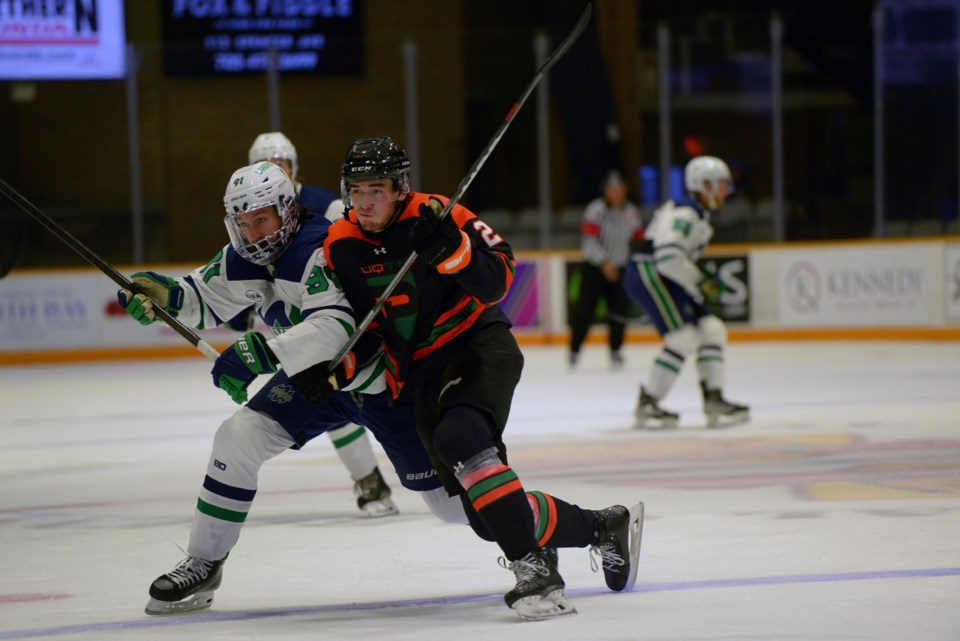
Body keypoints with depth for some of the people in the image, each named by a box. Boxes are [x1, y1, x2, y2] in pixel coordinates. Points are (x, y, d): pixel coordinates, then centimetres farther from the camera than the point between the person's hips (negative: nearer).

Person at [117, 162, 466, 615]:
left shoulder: (318, 248, -31)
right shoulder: (244, 258, -6)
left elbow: (336, 327, -44)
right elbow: (203, 299, 7)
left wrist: (259, 353, -52)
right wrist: (164, 295, -16)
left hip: (381, 377, -7)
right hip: (315, 375, 7)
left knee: (451, 500, -5)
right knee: (238, 438, -11)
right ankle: (203, 565, 0)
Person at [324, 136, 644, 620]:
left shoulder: (434, 216, -12)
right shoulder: (341, 245, 3)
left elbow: (496, 283, -18)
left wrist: (452, 248, -33)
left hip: (480, 345, -6)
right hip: (423, 376, 6)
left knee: (459, 436, -37)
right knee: (491, 516, 0)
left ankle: (532, 564, -34)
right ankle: (604, 529, 22)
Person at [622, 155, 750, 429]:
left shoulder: (700, 216, 19)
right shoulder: (684, 212, -16)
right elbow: (667, 255, -27)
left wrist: (707, 281, 14)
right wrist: (700, 284, -20)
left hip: (665, 279, 11)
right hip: (647, 274, -11)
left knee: (712, 330, 4)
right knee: (684, 338, -18)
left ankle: (714, 400, 6)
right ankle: (647, 406, -12)